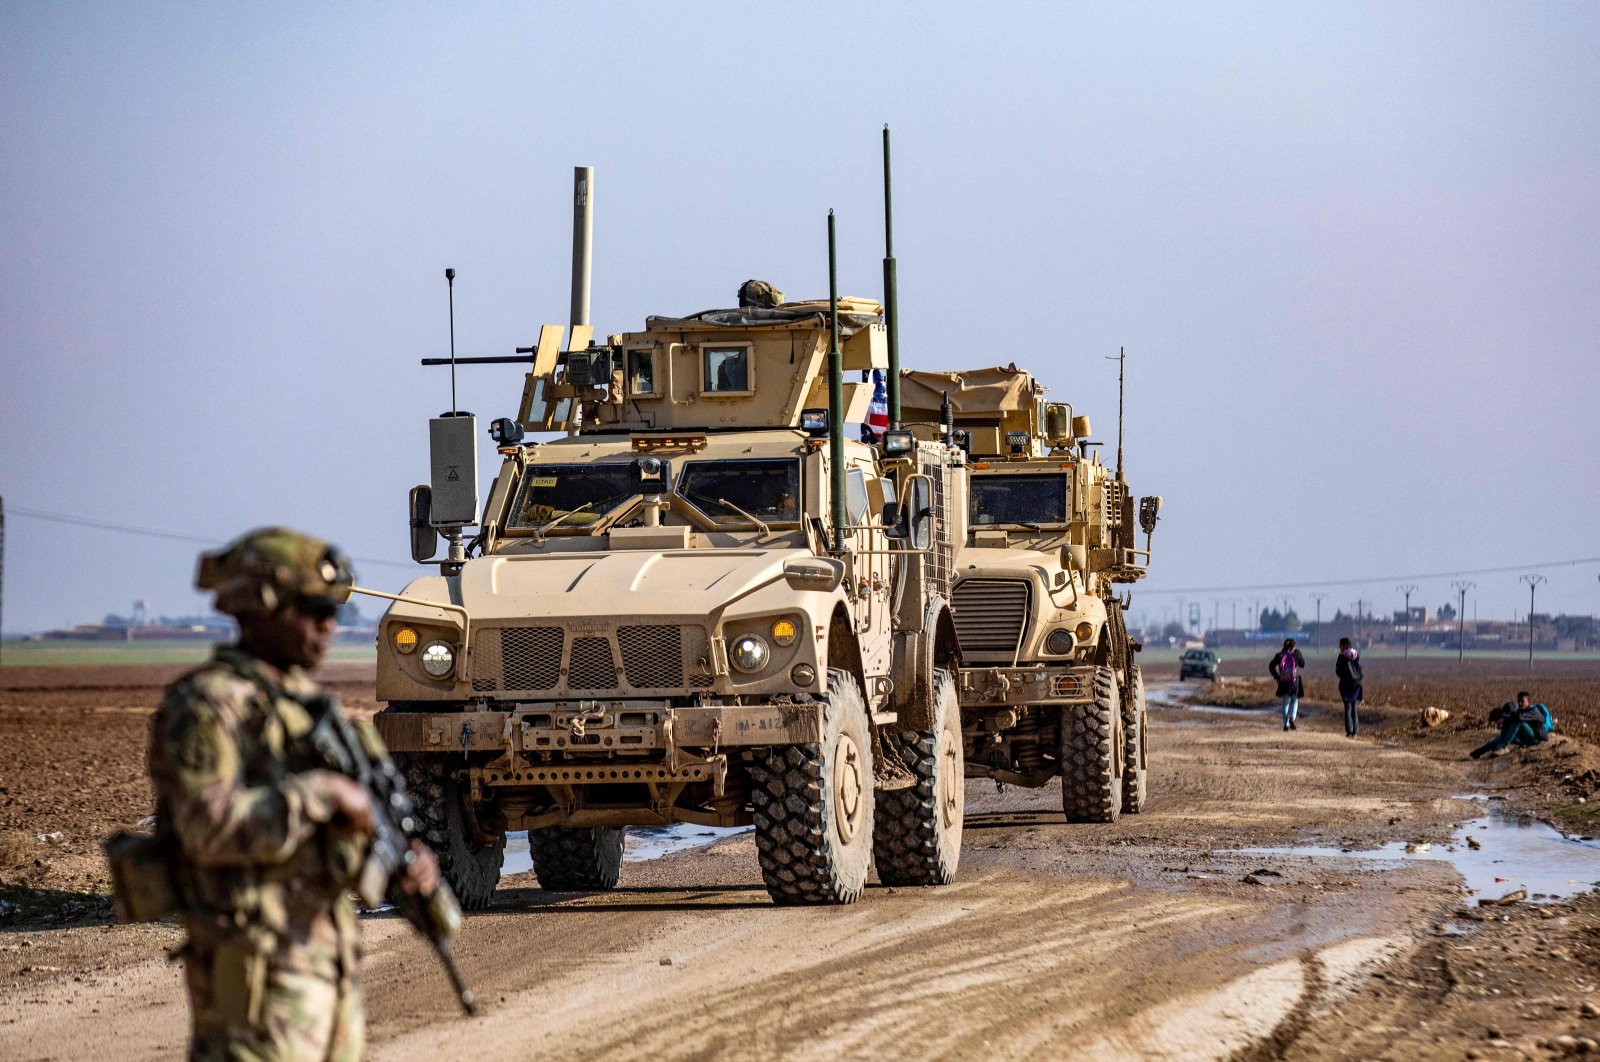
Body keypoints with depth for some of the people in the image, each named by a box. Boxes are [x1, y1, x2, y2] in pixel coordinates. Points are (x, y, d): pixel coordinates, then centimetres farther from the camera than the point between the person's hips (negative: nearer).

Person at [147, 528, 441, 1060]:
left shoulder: (307, 701, 16)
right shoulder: (208, 705, -11)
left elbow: (361, 815, 19)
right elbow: (210, 826, -24)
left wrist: (411, 857, -1)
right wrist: (322, 794, -22)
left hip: (329, 951, 9)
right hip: (257, 961, -9)